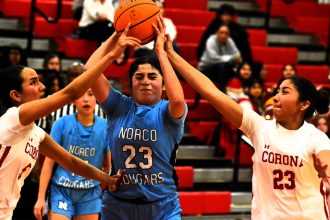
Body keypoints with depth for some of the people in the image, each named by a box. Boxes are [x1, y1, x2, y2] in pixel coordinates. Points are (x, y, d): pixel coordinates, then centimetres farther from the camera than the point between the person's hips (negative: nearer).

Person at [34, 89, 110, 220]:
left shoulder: (105, 127, -3)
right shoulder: (62, 124, -7)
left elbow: (109, 166, 5)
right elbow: (49, 162, -4)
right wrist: (41, 197, -5)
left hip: (90, 194, 2)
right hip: (61, 190, -2)